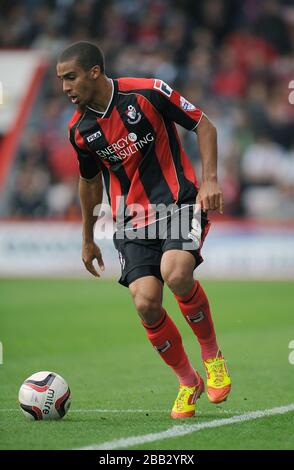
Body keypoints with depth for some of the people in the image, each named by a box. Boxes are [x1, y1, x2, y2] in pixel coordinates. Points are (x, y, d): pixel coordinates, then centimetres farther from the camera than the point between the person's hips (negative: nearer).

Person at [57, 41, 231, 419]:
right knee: (145, 303, -14)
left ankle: (211, 354, -4)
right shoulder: (80, 129, 3)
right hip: (133, 219, 4)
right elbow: (90, 181, 20)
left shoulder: (147, 92, -10)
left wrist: (209, 180, -12)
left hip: (180, 201, -4)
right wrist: (88, 239, 26)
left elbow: (203, 126, -1)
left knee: (176, 272, -30)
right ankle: (188, 382, 9)